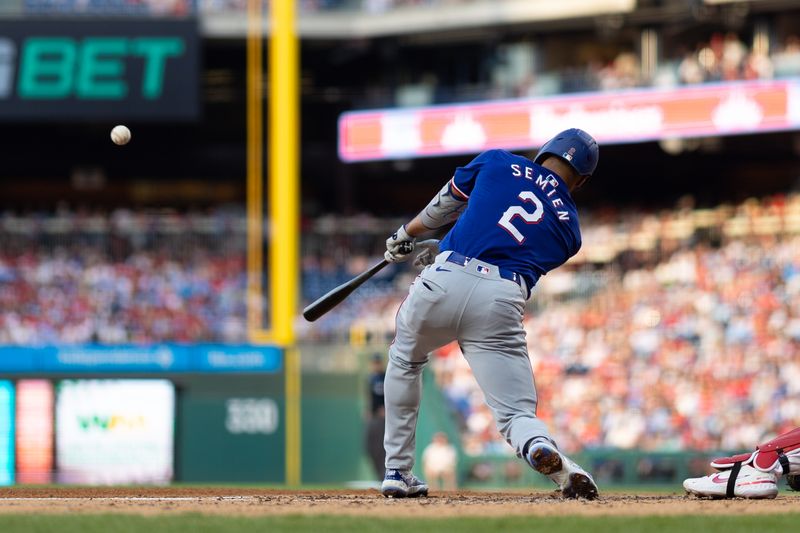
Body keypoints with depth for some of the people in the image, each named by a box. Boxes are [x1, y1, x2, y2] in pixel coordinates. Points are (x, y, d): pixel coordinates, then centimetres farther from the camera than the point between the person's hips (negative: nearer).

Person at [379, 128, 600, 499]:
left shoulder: (498, 162, 18)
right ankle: (543, 450, -34)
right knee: (517, 416, 3)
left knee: (405, 358, 31)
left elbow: (446, 204, 30)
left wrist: (407, 234, 49)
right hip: (502, 302, 0)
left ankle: (397, 472, 30)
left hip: (443, 282, 0)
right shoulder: (569, 228, 21)